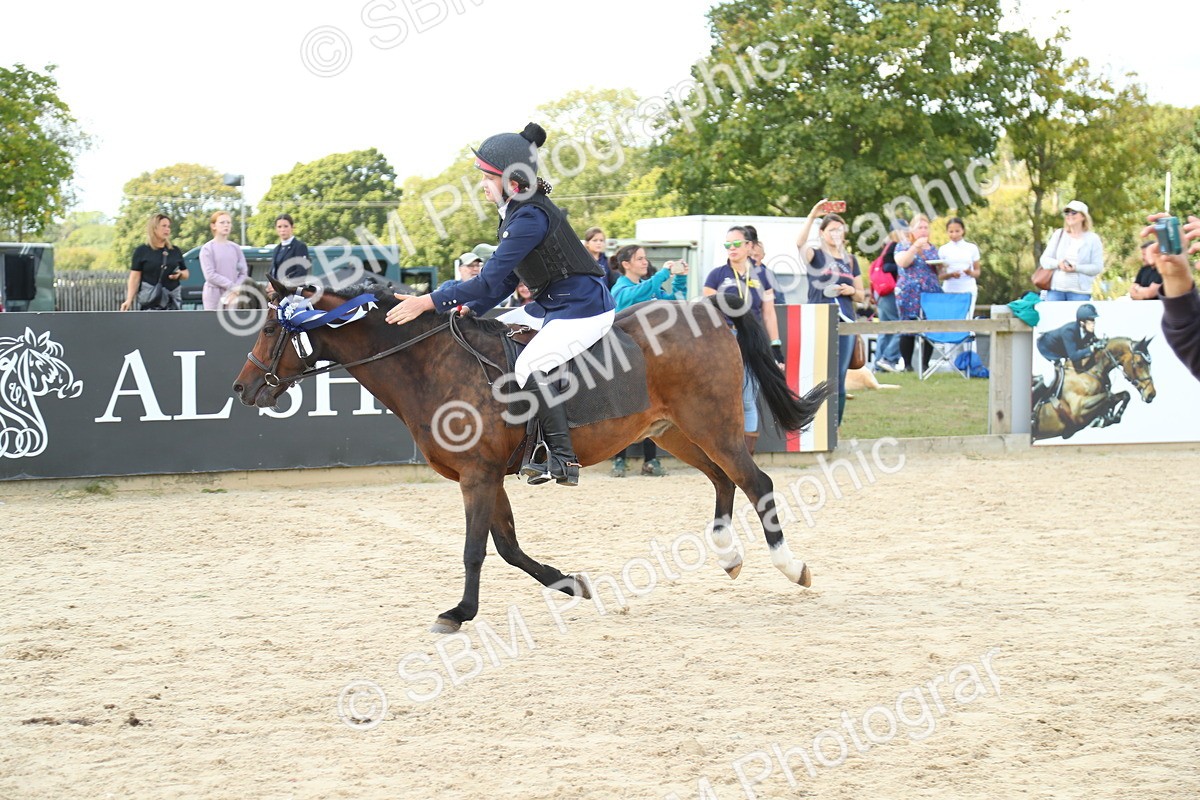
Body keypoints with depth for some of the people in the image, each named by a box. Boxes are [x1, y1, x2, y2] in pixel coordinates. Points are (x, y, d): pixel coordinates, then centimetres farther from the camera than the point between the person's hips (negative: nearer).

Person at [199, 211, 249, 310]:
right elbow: (210, 275, -10)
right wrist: (232, 287, -14)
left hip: (233, 297, 4)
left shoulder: (236, 249, 10)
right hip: (214, 298, -4)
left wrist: (236, 290, -10)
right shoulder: (208, 249, -1)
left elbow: (243, 273, 7)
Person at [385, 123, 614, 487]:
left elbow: (491, 280, -27)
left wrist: (430, 302, -26)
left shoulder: (530, 217, -23)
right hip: (549, 306, 11)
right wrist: (470, 308, 1)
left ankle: (564, 459, -23)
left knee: (530, 364, -27)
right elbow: (507, 279, 15)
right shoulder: (515, 212, 9)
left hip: (584, 310, -11)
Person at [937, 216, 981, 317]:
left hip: (968, 290, 0)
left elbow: (977, 272, 10)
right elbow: (940, 275, 4)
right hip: (949, 290, 0)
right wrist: (951, 275, -16)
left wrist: (971, 273, -13)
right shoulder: (943, 250, 6)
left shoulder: (972, 248, 7)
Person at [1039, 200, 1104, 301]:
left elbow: (1097, 267, -1)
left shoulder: (1093, 239, 4)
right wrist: (1058, 264, -11)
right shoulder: (1059, 234, 13)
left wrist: (1076, 268, -16)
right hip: (1055, 289, 2)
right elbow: (1044, 259, 10)